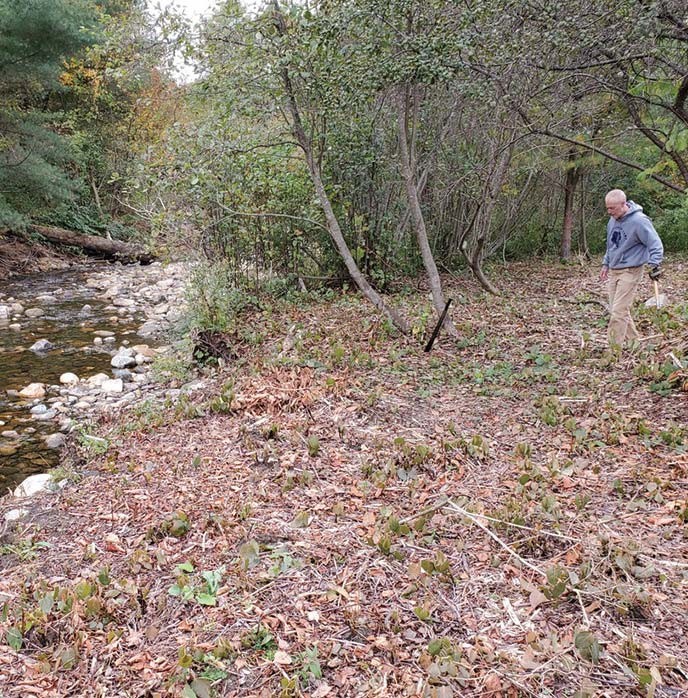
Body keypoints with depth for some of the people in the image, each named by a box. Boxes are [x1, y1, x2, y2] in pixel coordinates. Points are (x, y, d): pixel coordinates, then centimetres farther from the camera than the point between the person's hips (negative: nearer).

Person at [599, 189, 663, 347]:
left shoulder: (639, 221, -17)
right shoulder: (613, 220, 7)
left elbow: (655, 245, -14)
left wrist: (654, 265, -22)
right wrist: (606, 264, 21)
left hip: (630, 271, -8)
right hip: (613, 271, 8)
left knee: (619, 312, -11)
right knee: (615, 310, 11)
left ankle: (614, 348, -6)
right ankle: (634, 340, 25)